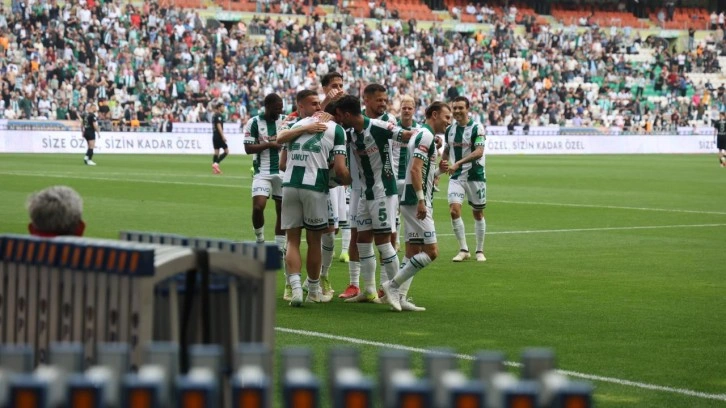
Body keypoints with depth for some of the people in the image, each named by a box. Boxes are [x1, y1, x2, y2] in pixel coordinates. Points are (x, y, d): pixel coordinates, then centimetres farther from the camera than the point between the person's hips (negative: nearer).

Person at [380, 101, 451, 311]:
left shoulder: (423, 135, 19)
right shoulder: (426, 136, -12)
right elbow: (415, 169, -22)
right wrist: (421, 200, -24)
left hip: (411, 202, 11)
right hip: (416, 202, -10)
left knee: (413, 253, 9)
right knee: (431, 251, -11)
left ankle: (399, 297, 7)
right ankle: (393, 285, -8)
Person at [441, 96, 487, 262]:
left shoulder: (477, 128, -10)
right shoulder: (449, 130, 8)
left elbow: (479, 152, -21)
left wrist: (458, 163, -29)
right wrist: (443, 164, 1)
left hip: (475, 175, -4)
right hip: (456, 177, 4)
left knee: (478, 213, 7)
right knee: (454, 210, -13)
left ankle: (480, 251, 20)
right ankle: (463, 250, -4)